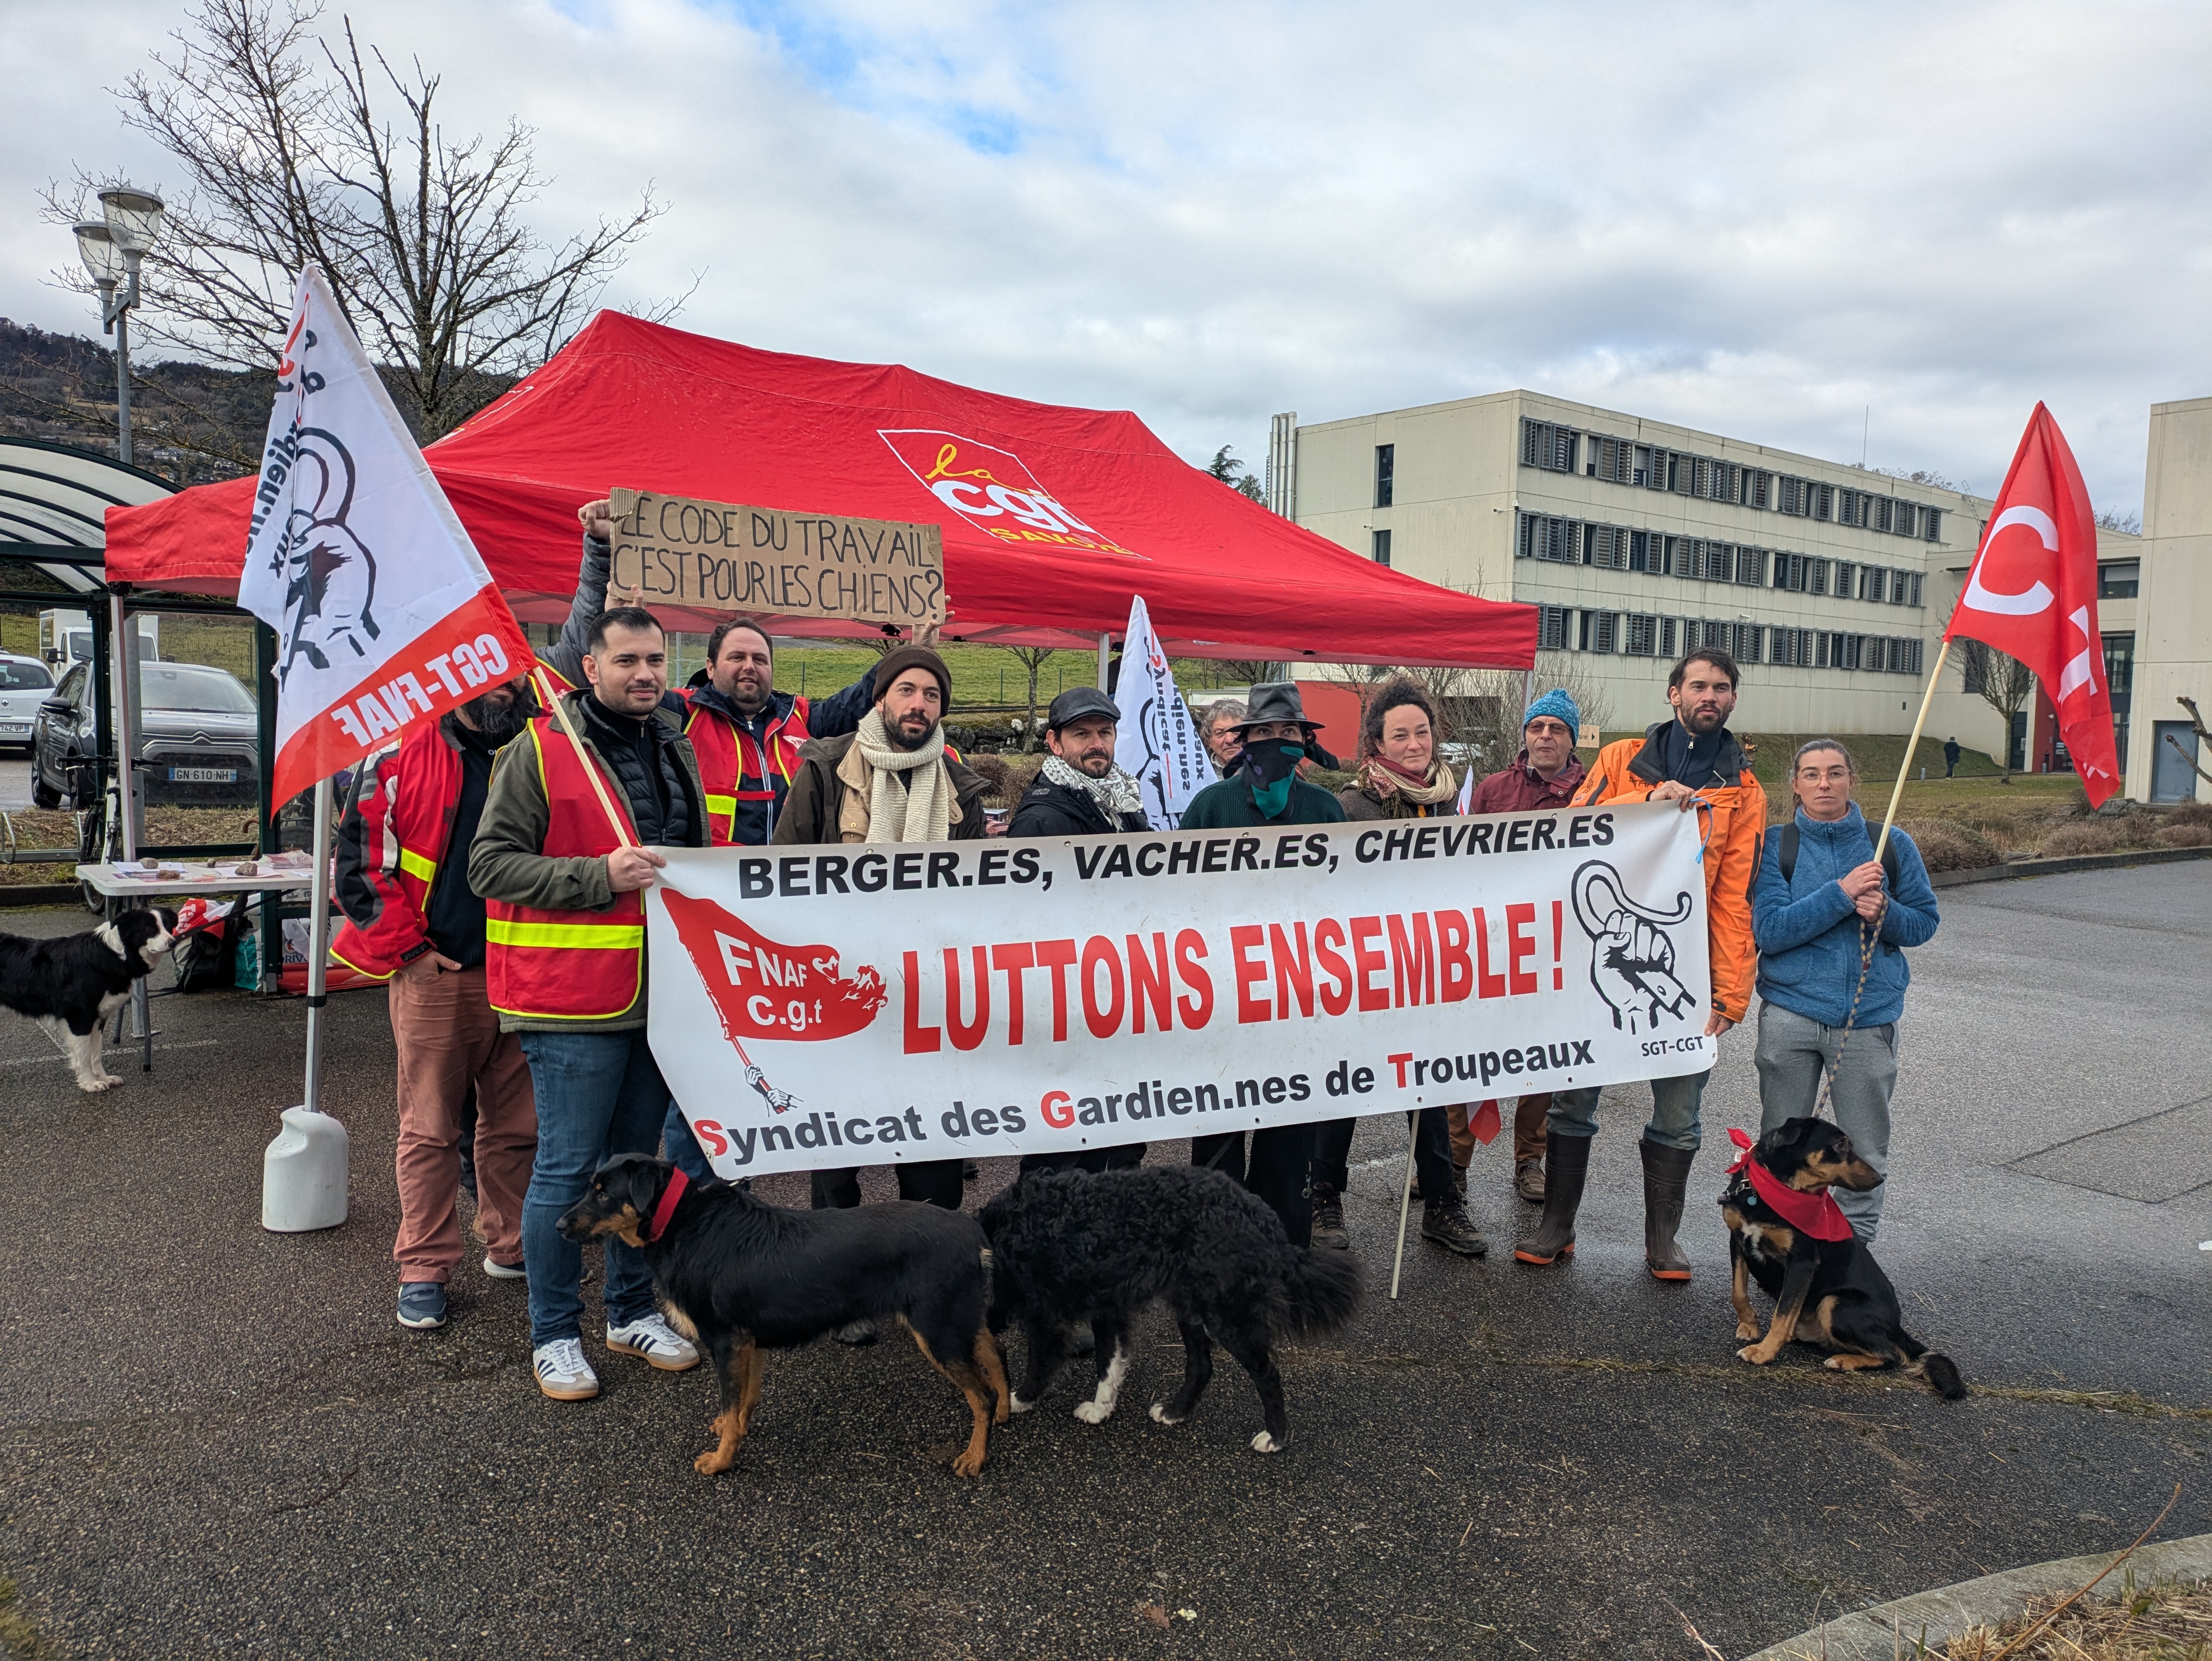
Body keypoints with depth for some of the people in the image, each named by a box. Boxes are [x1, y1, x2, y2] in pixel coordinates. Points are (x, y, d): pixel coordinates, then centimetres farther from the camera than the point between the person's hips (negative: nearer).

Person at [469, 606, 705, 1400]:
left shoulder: (676, 750, 13)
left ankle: (632, 1311, 29)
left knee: (638, 1158, 16)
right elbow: (490, 863, -12)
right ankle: (554, 1335, 16)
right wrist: (599, 875, -21)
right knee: (567, 1168, 1)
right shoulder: (540, 751, -7)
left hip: (659, 993, 6)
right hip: (573, 999, -6)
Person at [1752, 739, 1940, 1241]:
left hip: (1868, 1016, 1)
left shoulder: (1891, 845, 4)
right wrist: (1840, 893, -19)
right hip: (1791, 1010, -1)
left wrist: (1885, 913, -12)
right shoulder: (1776, 846, -2)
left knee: (1866, 1150, 8)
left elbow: (1925, 921, 9)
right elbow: (1769, 930, -12)